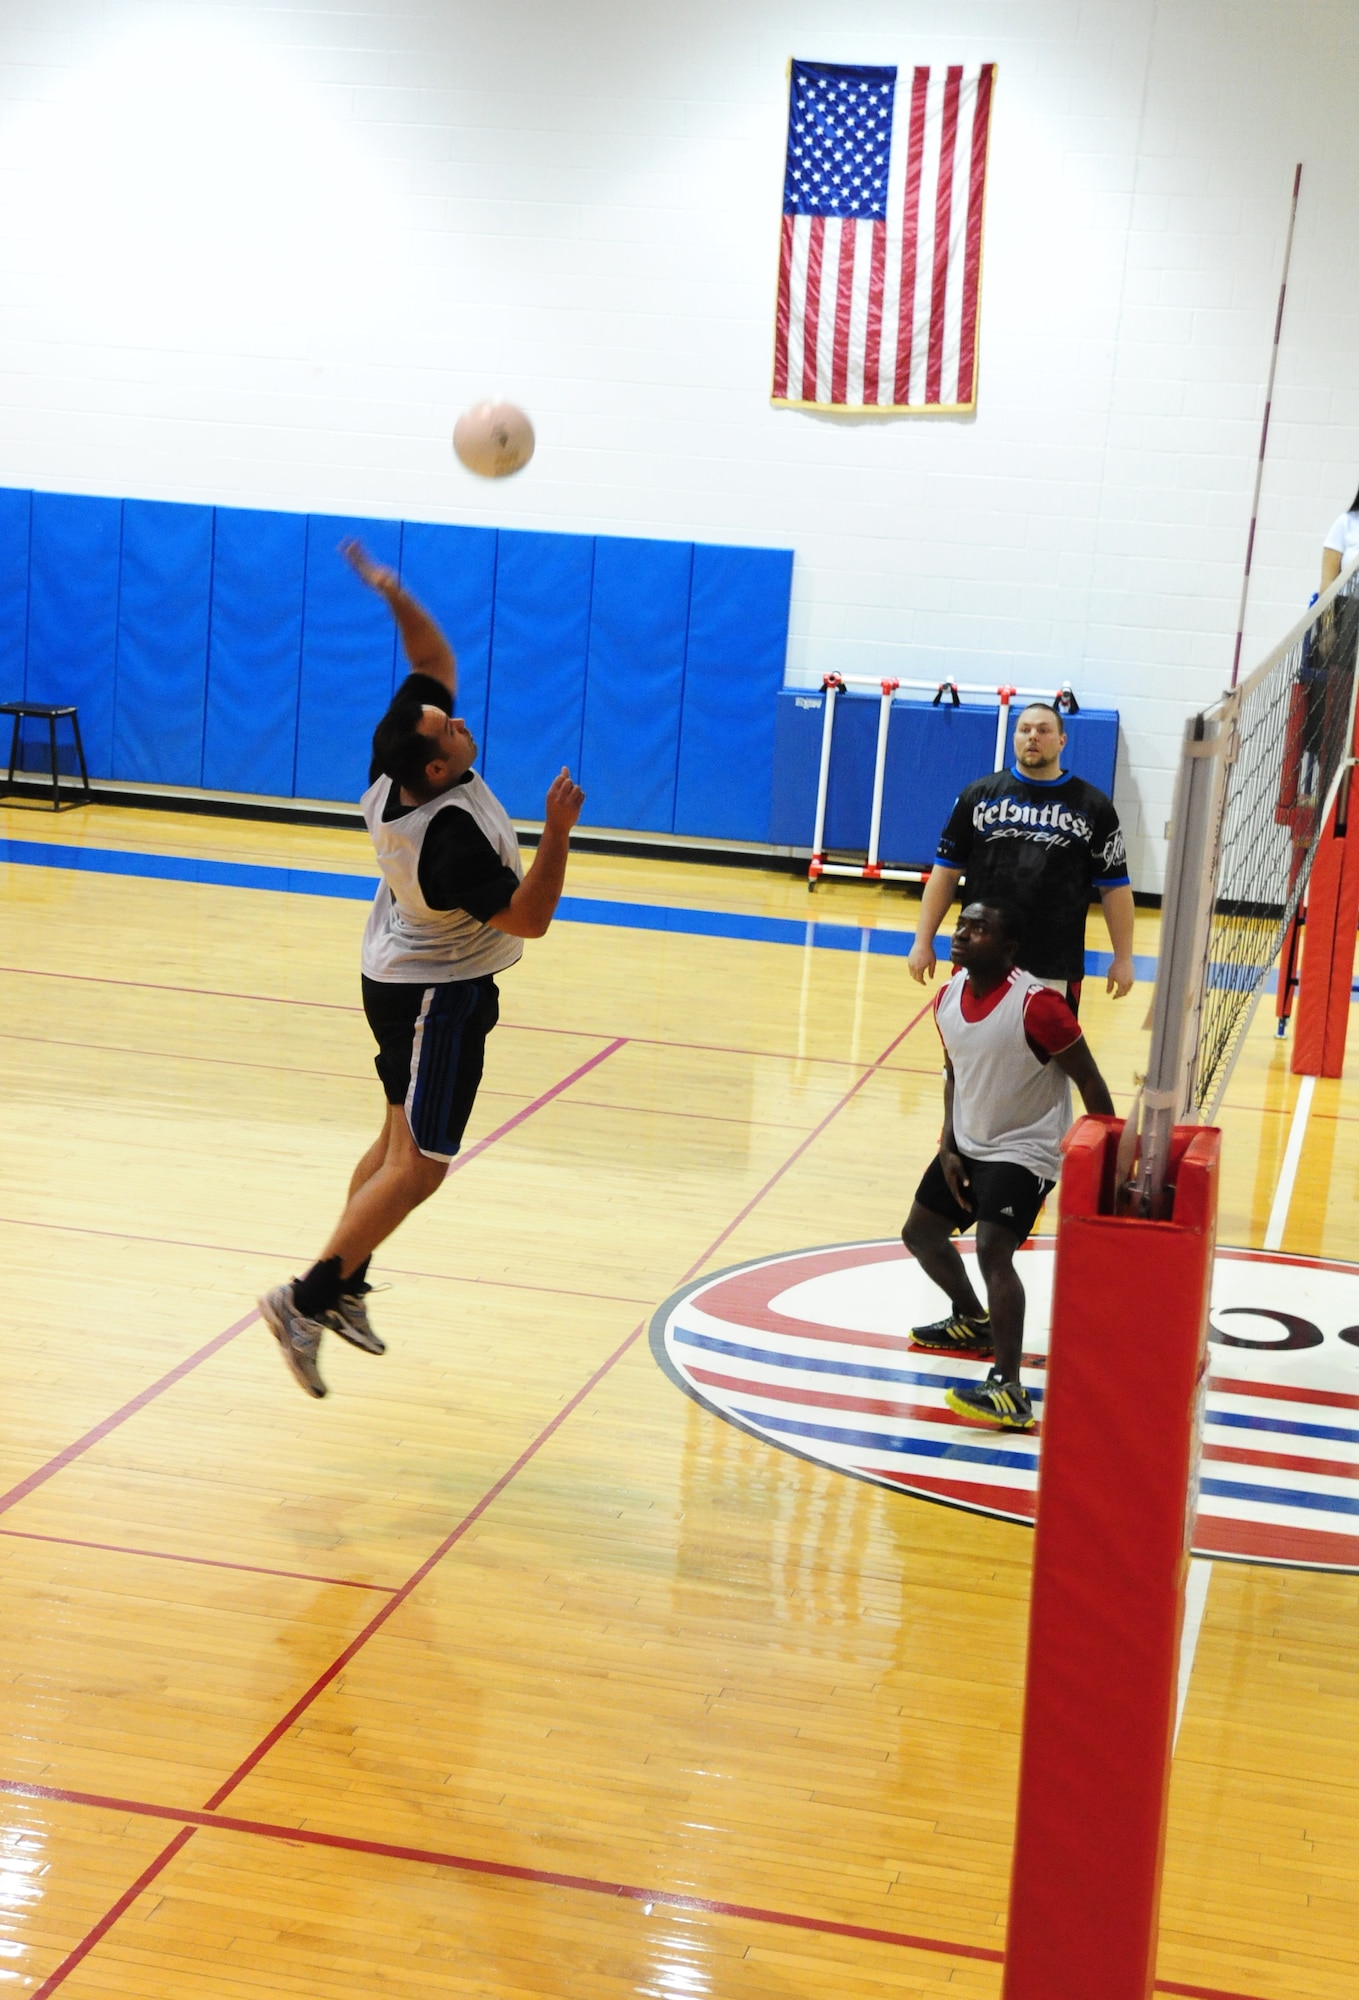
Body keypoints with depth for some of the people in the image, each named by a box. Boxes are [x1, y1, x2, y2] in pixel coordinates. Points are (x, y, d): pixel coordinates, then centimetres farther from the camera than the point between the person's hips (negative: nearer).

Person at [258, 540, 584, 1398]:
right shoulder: (450, 837, -32)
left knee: (401, 1140, 18)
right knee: (418, 1165, -8)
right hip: (439, 997, -10)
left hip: (405, 977, 10)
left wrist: (394, 594, -7)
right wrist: (557, 835, -32)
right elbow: (530, 917, -26)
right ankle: (307, 1301, -10)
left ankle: (344, 1288, 24)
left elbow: (437, 666, 3)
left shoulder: (399, 772, -9)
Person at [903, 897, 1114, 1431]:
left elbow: (1089, 1082, -18)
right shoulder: (949, 998, -2)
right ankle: (975, 1322, 47)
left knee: (992, 1250, -27)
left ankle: (1010, 1392, -32)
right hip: (967, 1146, 9)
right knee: (920, 1235, 20)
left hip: (1024, 1151, -9)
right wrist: (948, 1147, 2)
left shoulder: (1036, 1006, -25)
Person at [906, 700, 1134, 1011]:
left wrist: (1123, 958, 1)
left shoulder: (1093, 805, 4)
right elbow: (946, 872, 7)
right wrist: (923, 942, 3)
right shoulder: (979, 794, 6)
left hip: (1056, 969, -1)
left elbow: (1114, 886, 5)